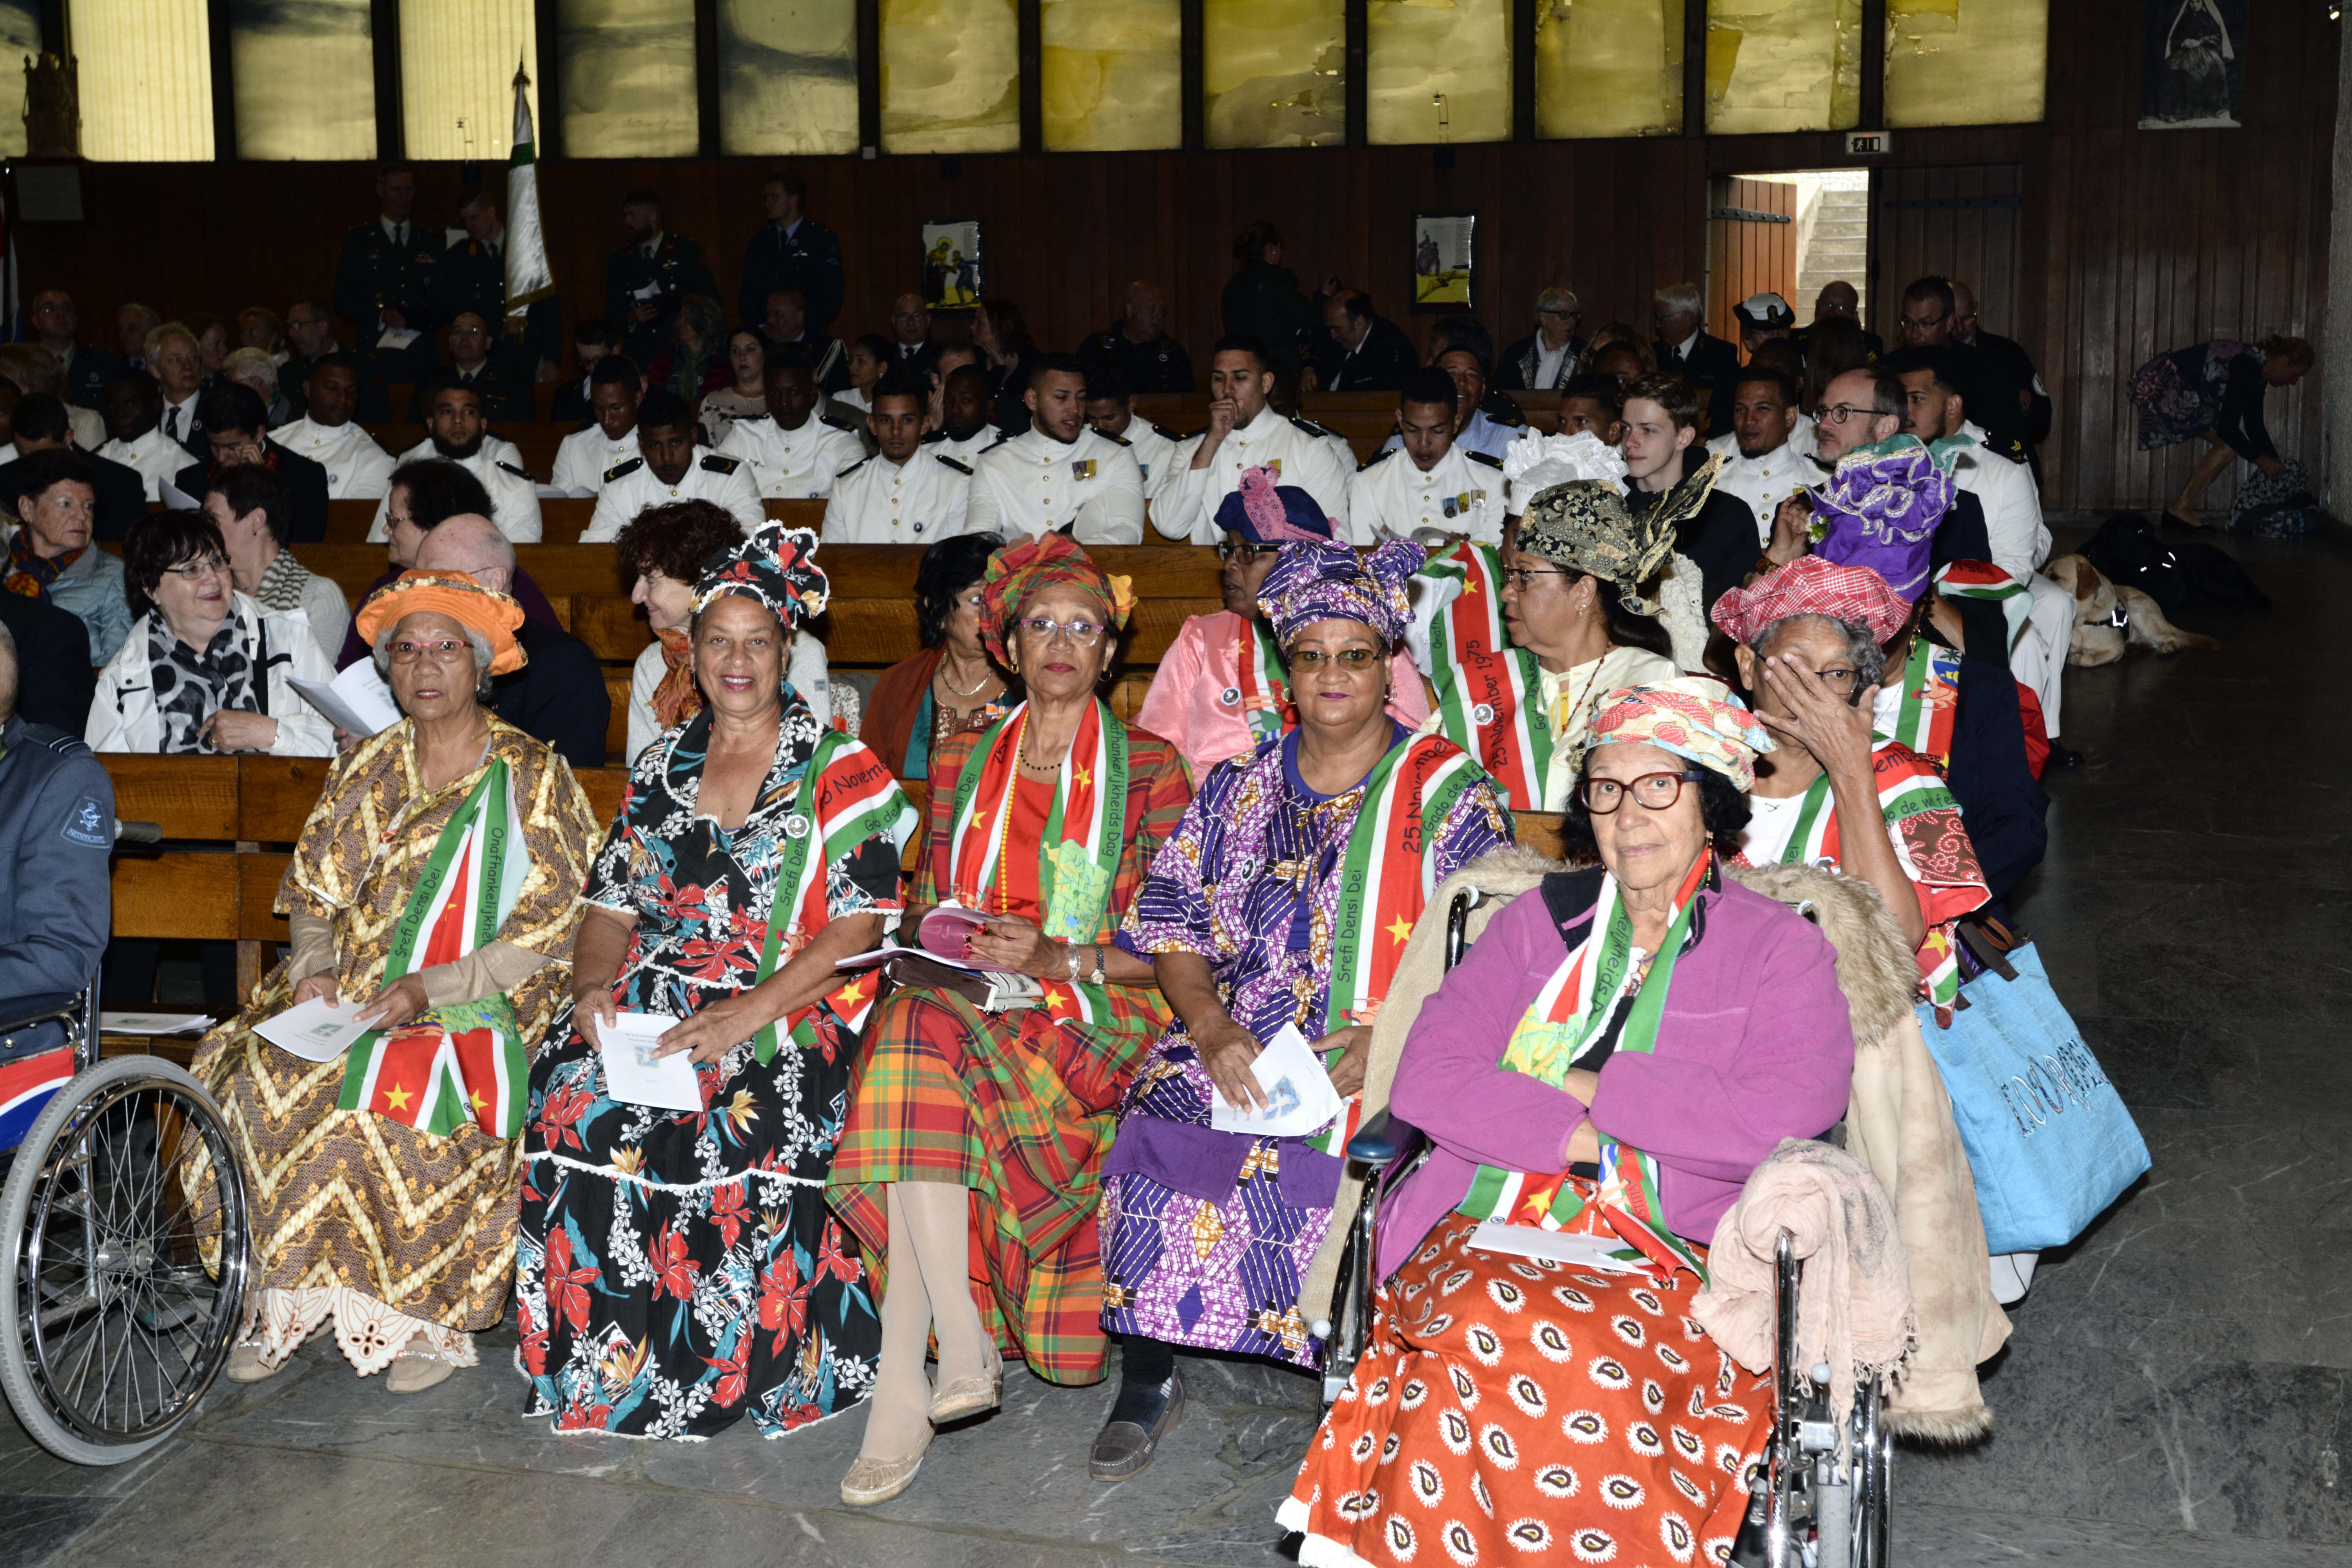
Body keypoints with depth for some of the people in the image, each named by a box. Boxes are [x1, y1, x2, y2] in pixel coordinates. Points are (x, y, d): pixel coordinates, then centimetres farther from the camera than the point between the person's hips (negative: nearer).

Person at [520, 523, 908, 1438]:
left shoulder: (840, 771, 2)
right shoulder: (661, 768, 17)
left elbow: (855, 928, -7)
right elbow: (612, 904, 17)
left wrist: (745, 1016, -19)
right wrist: (594, 984, -6)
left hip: (793, 1011, -4)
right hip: (656, 997, 4)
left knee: (742, 1120, -34)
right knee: (575, 1099, -26)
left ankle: (743, 1369, -15)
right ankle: (604, 1356, -11)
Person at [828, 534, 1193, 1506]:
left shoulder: (1151, 770, 6)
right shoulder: (962, 764, 18)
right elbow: (929, 907, 19)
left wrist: (1059, 959, -14)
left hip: (1094, 1018, -3)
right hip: (960, 1001, 4)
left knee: (924, 1039, -33)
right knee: (916, 1034, -33)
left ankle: (903, 1383, -31)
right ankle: (963, 1350, -33)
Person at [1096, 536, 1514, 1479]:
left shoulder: (1448, 791, 5)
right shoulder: (1239, 787, 16)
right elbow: (1174, 925, 10)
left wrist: (1385, 1036, -19)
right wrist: (1211, 1027, -9)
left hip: (1389, 1061, -3)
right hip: (1235, 1042, 3)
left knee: (1313, 1155, -34)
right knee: (1158, 1127, -26)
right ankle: (1146, 1380, -7)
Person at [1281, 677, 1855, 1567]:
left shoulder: (1781, 949, 9)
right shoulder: (1539, 921, 17)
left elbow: (1784, 1115, -9)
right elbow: (1427, 1077, 5)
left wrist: (1592, 1084, -5)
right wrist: (1585, 1135, -9)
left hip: (1678, 1259, -2)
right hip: (1490, 1235, 2)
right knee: (1497, 1333, -33)